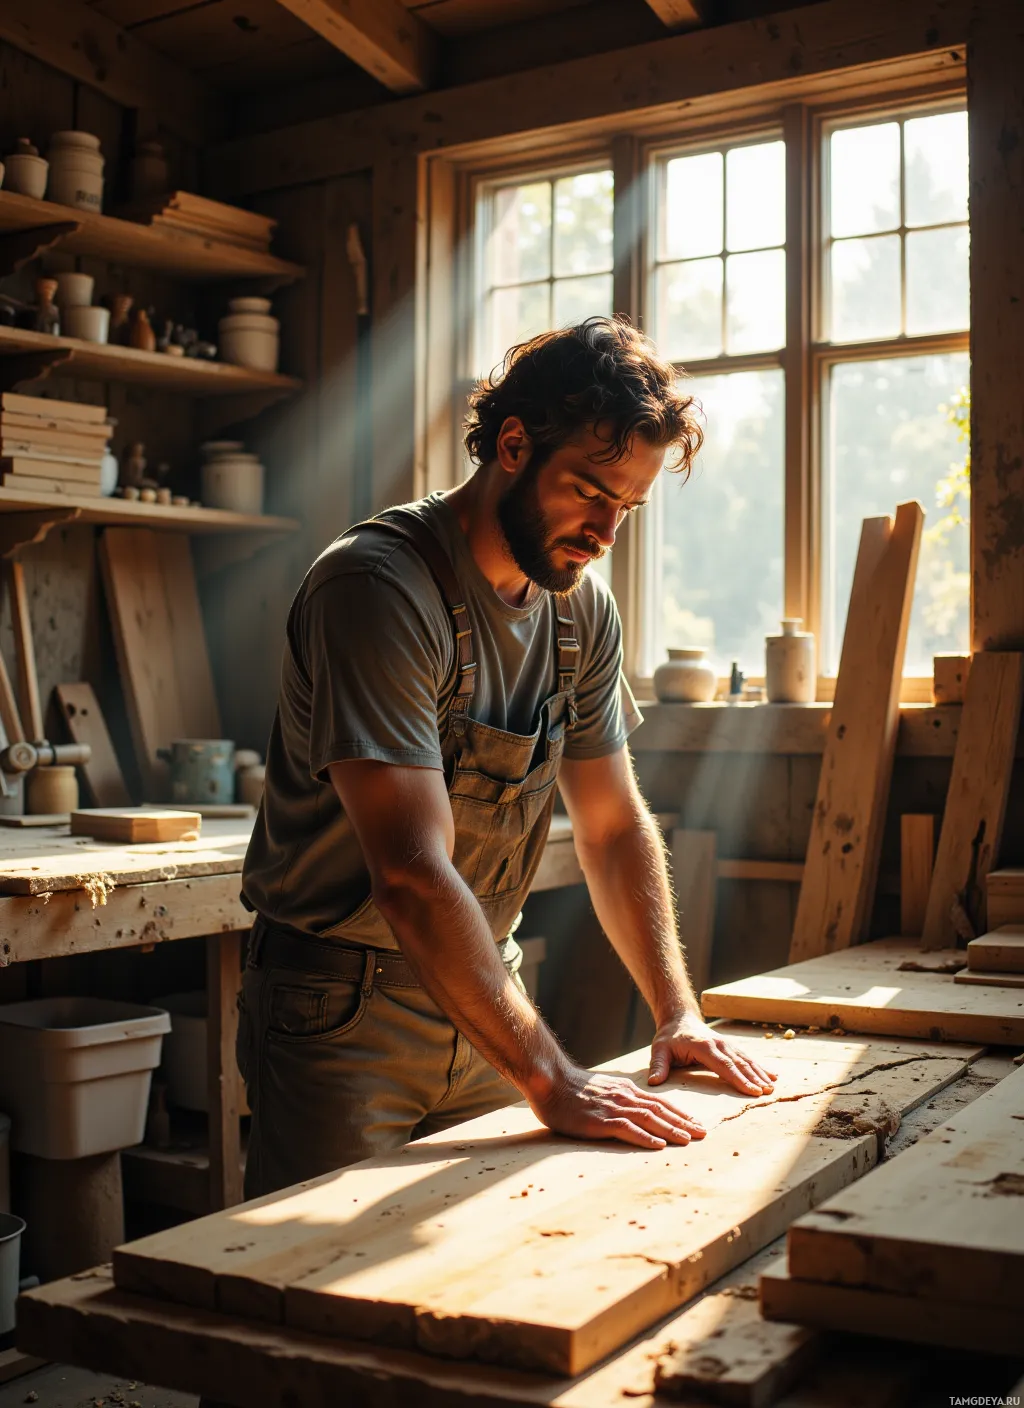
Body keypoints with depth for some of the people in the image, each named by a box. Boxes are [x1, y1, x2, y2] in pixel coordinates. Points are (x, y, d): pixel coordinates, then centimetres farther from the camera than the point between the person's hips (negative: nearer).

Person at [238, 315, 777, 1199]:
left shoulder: (583, 606, 1)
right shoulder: (376, 587, -23)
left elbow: (615, 826, 9)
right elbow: (412, 875, -29)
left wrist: (677, 1013, -1)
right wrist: (553, 1082, -30)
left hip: (480, 995, 6)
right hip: (345, 1015, -6)